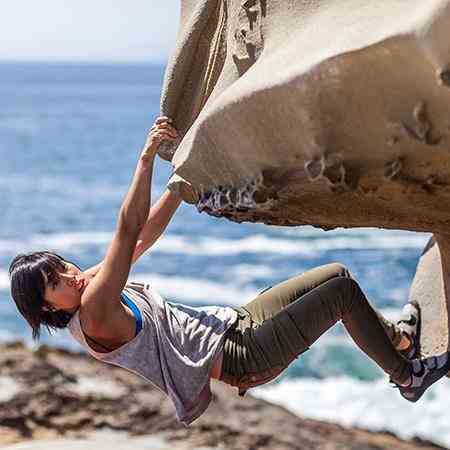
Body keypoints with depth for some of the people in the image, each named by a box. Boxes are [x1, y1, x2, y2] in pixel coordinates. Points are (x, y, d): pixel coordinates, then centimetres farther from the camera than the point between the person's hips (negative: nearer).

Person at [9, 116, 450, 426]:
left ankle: (393, 336, 36)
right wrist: (146, 158, -37)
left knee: (335, 273, 12)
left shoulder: (90, 283, 4)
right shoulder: (93, 318, -24)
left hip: (233, 323, 10)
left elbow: (146, 234, 8)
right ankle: (406, 374, 10)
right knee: (342, 289, -11)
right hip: (240, 359, -10)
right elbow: (128, 230, -34)